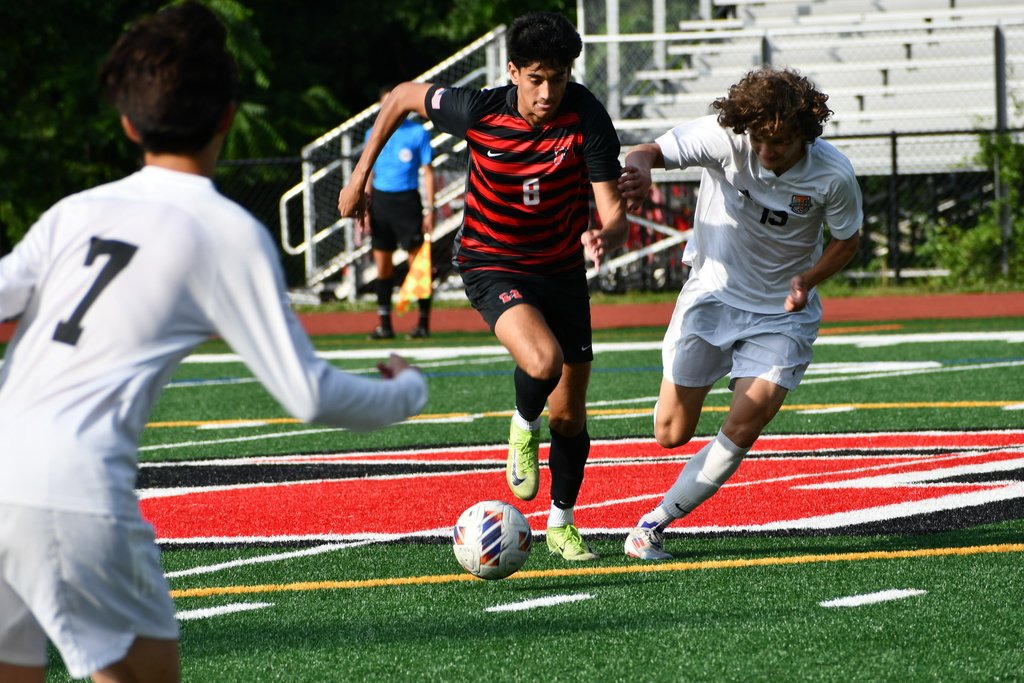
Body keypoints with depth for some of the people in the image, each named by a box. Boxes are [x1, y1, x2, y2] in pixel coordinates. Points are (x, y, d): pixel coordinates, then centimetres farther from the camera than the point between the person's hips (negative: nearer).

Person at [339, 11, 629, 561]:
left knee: (569, 416, 9)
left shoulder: (587, 119, -21)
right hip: (492, 264, -2)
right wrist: (360, 175, 2)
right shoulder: (478, 112, -20)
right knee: (543, 361, -31)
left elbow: (614, 218, -23)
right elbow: (404, 96, 0)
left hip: (563, 269, 2)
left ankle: (562, 525, 33)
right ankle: (524, 428, 4)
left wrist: (602, 239, -47)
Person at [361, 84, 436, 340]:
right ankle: (385, 325, 8)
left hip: (407, 201, -4)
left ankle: (424, 322, -1)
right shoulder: (374, 134, 9)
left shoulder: (418, 133, -1)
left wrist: (429, 209, -6)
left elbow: (428, 172, 1)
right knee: (382, 264, 4)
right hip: (380, 201, 4)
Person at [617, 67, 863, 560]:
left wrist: (807, 280, -19)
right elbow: (649, 153, -24)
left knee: (744, 429, -18)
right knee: (670, 435, 2)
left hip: (782, 311, -1)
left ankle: (653, 524, -5)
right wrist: (639, 168, -49)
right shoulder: (725, 137, -21)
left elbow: (847, 239, -1)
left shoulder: (833, 176, -18)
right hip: (713, 293, 1)